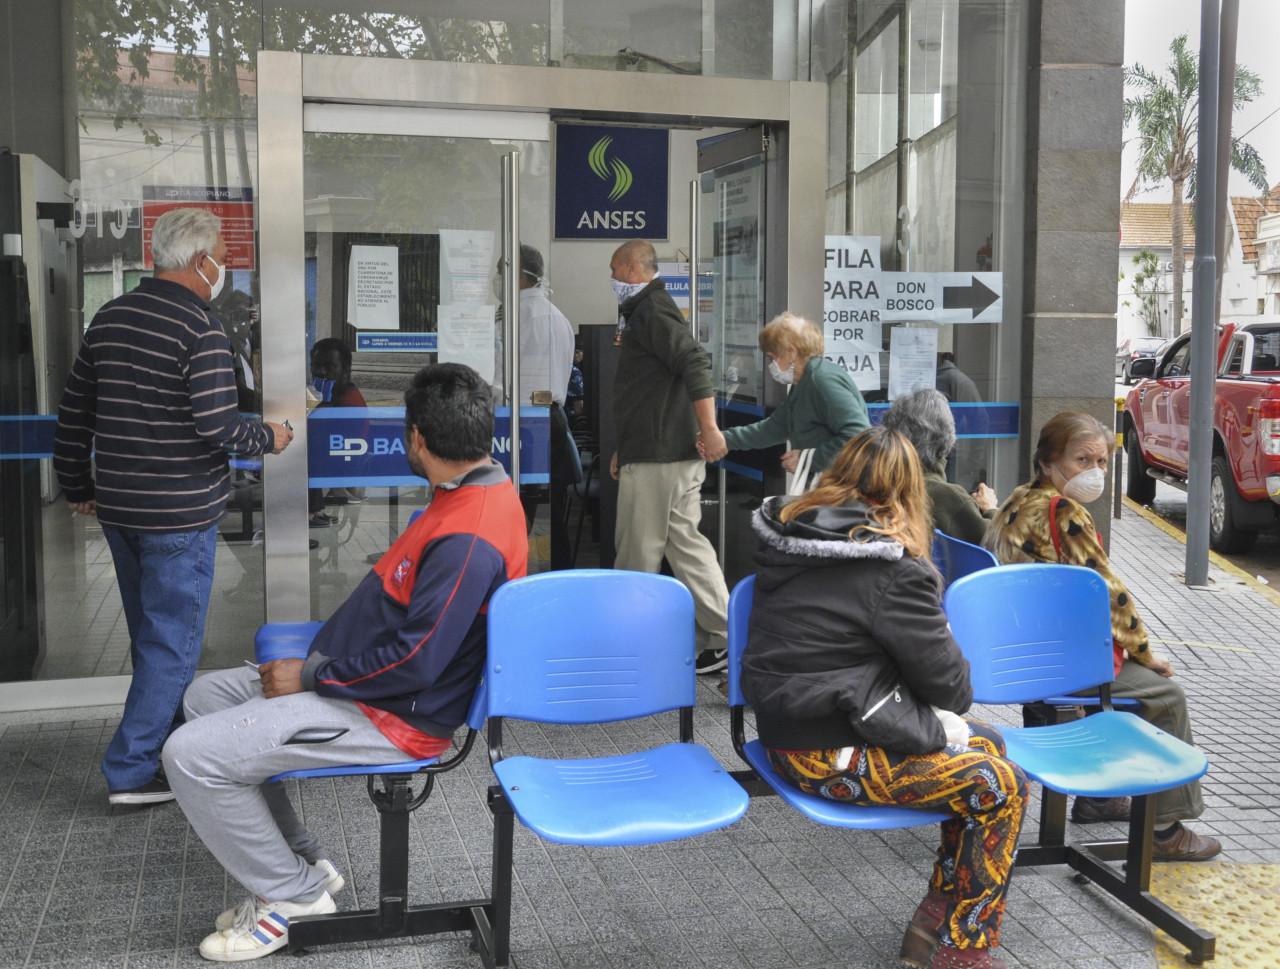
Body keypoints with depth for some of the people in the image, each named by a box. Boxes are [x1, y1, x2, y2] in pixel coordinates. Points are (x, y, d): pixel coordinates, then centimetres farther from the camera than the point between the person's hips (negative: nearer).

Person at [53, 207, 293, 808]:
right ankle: (131, 771, 5)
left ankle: (166, 739, 36)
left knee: (149, 635, 21)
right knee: (173, 644, 2)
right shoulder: (201, 332, -16)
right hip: (179, 515, -8)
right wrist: (269, 438, -2)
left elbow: (74, 411, 12)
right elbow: (218, 428, -21)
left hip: (117, 508, 8)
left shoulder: (109, 318, 8)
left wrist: (78, 485, 21)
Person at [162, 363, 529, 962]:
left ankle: (293, 891, 4)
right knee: (207, 695, 18)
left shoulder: (468, 539, -28)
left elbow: (416, 662, -28)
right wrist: (317, 658, 9)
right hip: (365, 677, 11)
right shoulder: (477, 493, 5)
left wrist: (311, 677, -15)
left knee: (192, 755, -15)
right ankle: (300, 860, 19)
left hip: (394, 717, -11)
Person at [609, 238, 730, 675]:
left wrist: (708, 429, -29)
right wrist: (626, 449, 29)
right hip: (674, 455, 10)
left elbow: (695, 364, -25)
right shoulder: (647, 313, 23)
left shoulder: (653, 312, -11)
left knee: (638, 550, -2)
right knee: (685, 544, 10)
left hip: (656, 459, -10)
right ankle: (721, 638, 11)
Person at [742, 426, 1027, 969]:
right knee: (1002, 787, -2)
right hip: (829, 756, -9)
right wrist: (951, 705, 14)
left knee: (985, 744, 16)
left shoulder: (784, 535, 7)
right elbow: (946, 680, -11)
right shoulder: (892, 569, -19)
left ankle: (936, 919, 22)